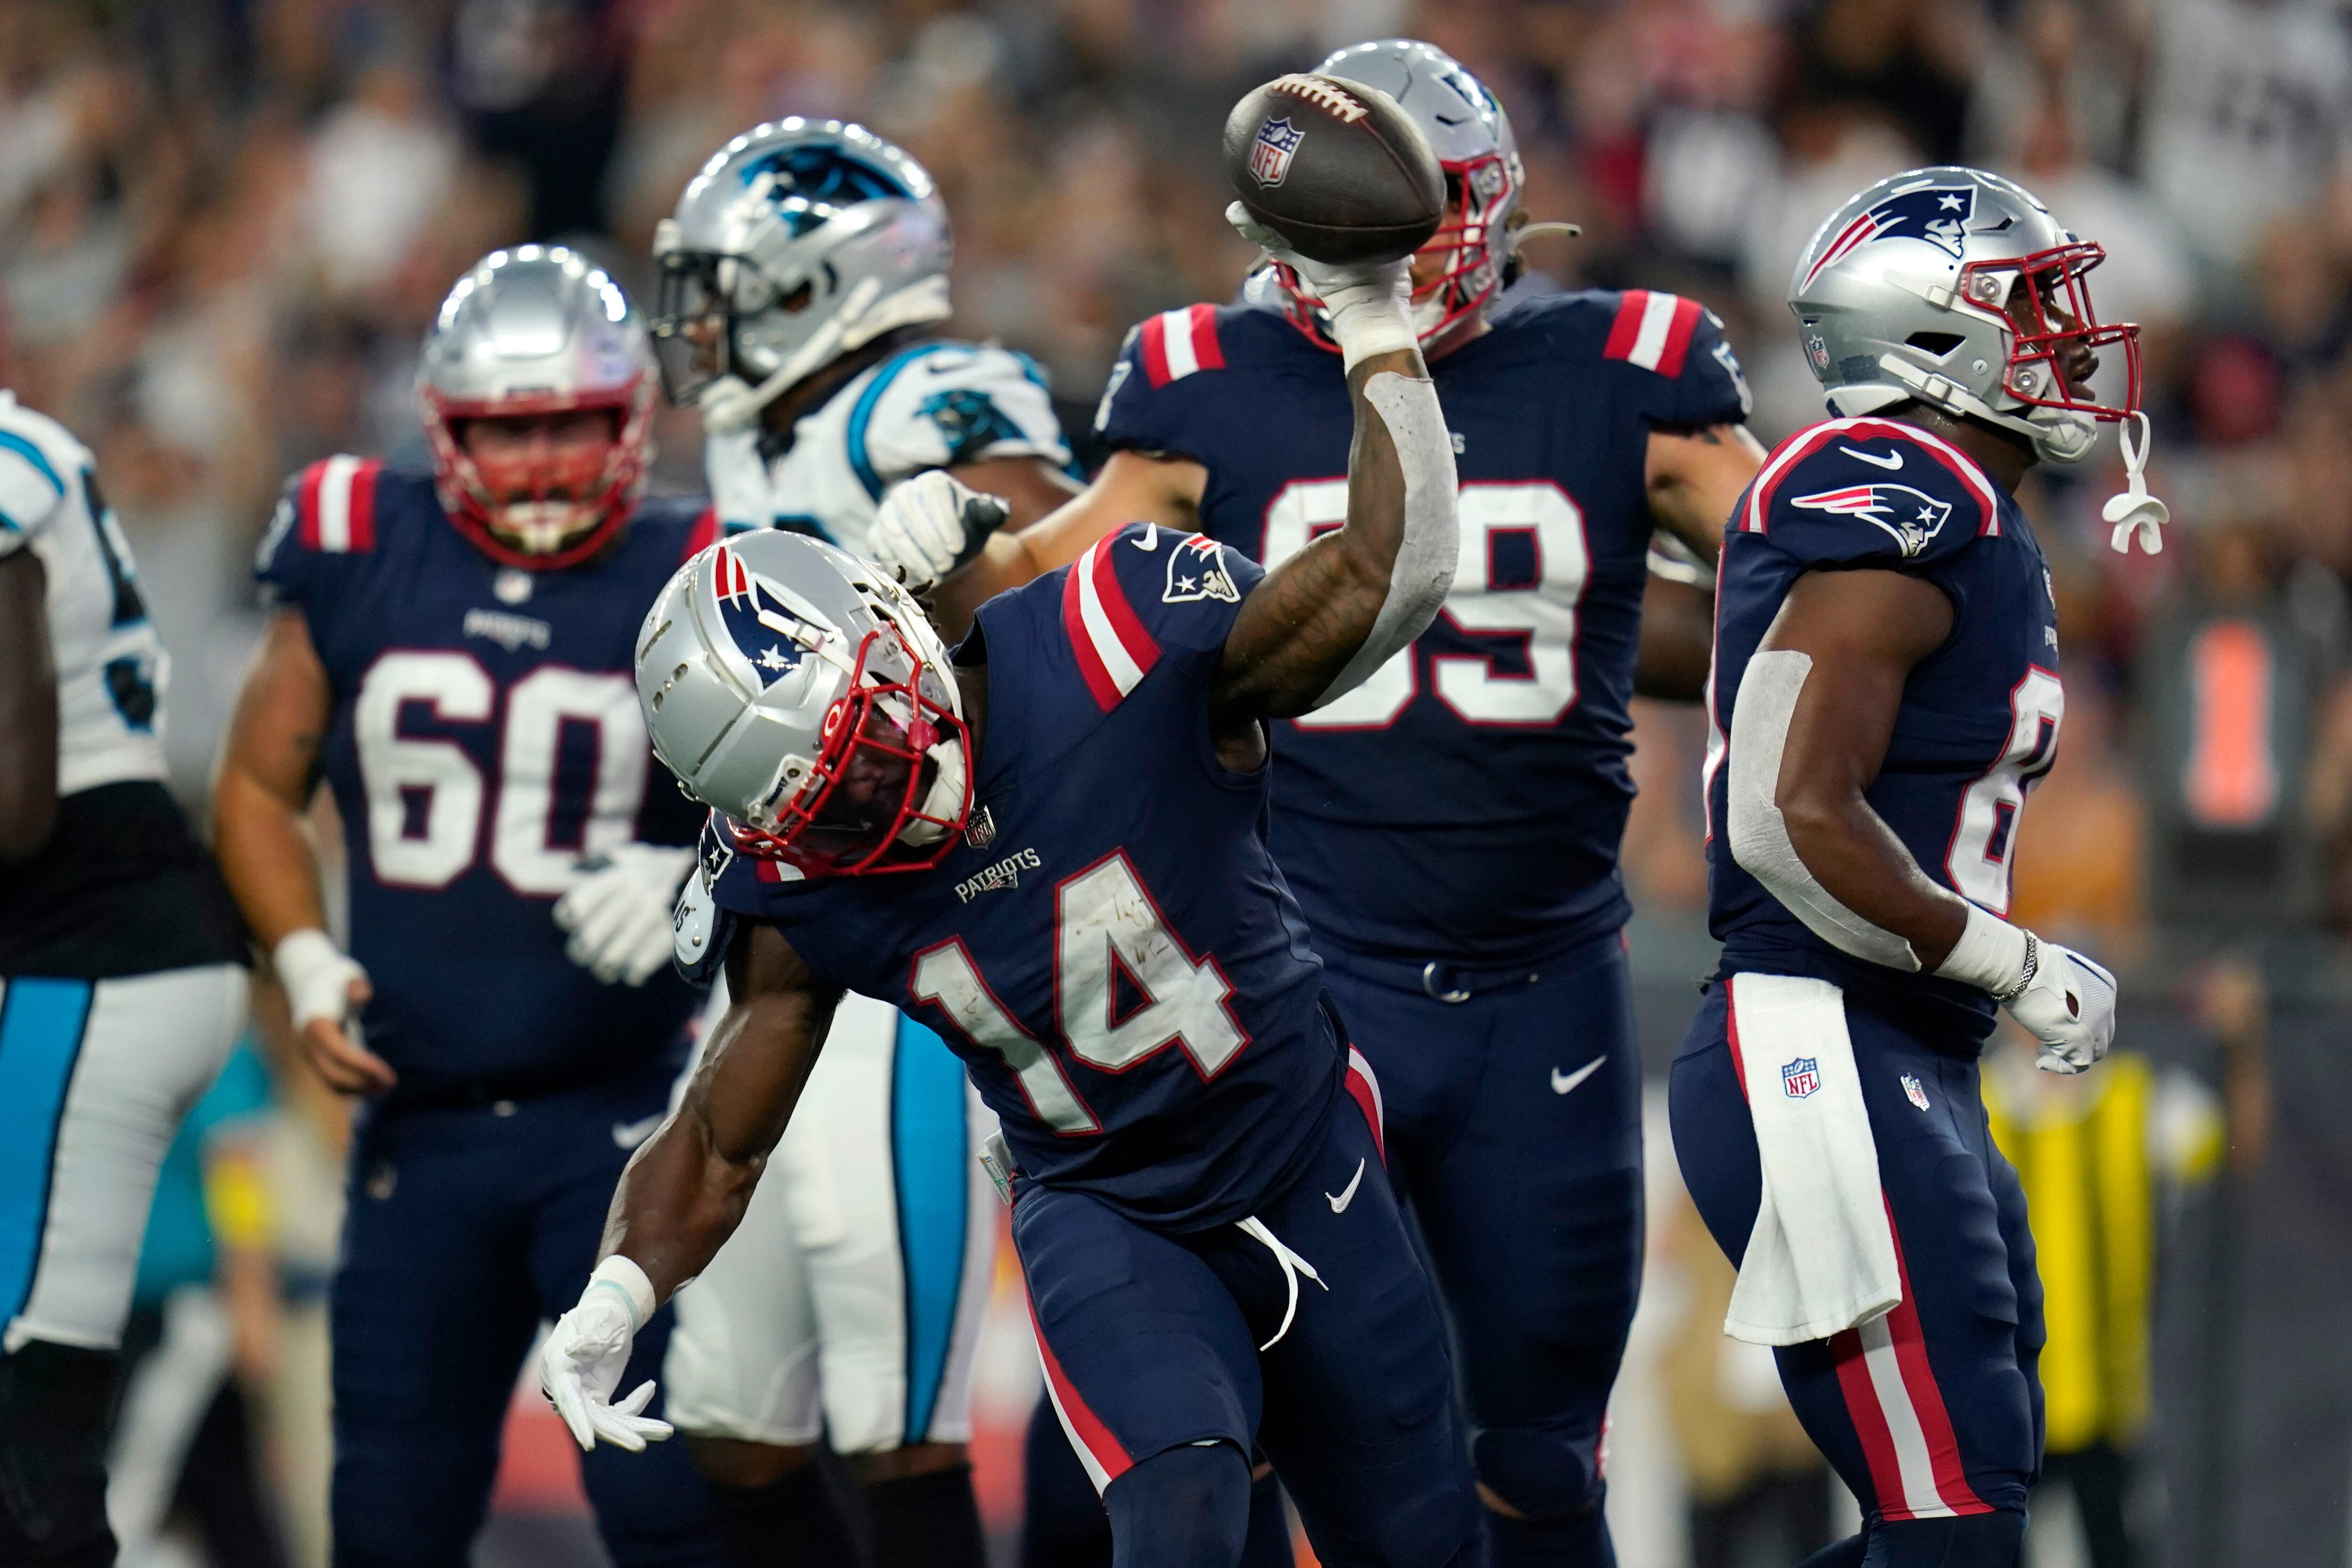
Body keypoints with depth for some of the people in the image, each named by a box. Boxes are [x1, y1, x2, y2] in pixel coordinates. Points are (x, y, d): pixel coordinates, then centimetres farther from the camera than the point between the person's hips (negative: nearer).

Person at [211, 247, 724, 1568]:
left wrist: (692, 881, -20)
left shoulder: (687, 585, -6)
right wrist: (307, 964, -2)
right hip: (422, 1121, 3)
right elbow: (261, 786, 13)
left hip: (620, 1113, -3)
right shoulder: (358, 558, 1)